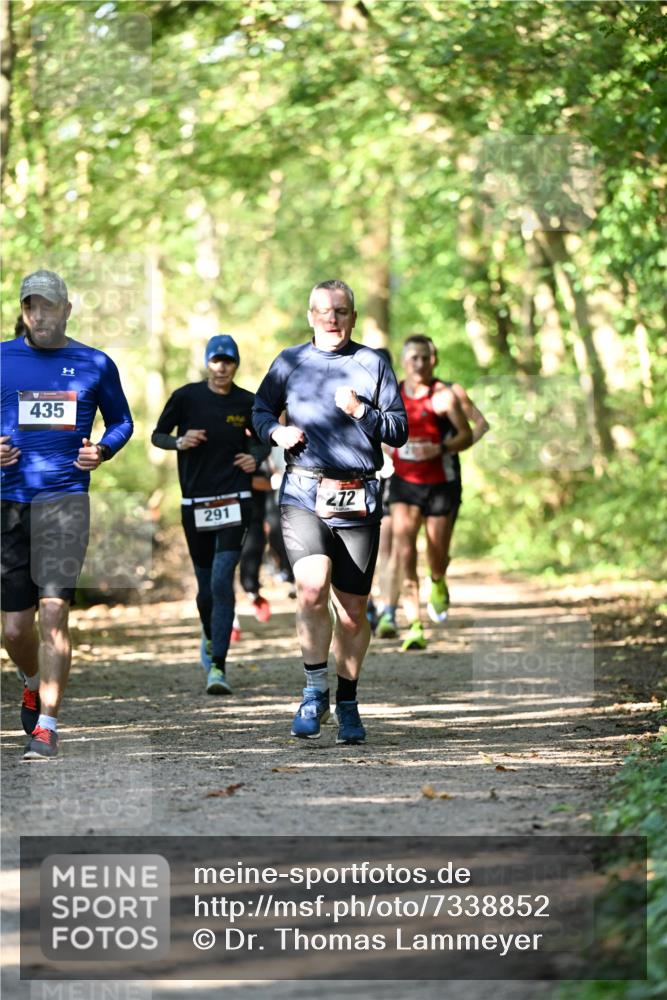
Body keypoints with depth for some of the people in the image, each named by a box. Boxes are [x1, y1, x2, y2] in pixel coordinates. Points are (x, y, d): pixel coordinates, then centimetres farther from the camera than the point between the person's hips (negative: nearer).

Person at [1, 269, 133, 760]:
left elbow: (121, 421, 17)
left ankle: (47, 726, -15)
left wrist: (103, 450, -3)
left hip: (65, 498, -2)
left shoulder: (95, 365, 6)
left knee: (53, 609, -17)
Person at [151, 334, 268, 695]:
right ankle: (209, 636, 42)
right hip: (195, 503, 1)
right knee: (206, 587, 9)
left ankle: (218, 666, -16)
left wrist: (255, 456, -3)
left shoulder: (246, 403, 2)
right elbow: (157, 435, 6)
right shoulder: (186, 397, -1)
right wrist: (179, 442, -14)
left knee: (222, 581, -15)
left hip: (234, 501, -1)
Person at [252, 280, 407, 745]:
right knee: (312, 589, -23)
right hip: (303, 494, -1)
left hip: (359, 501, 1)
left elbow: (400, 429, 8)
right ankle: (316, 691, -8)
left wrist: (362, 412, -10)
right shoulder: (290, 362, 11)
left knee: (353, 610, 5)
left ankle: (348, 704, 22)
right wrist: (275, 431, 2)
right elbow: (261, 408, 23)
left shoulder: (374, 364, 9)